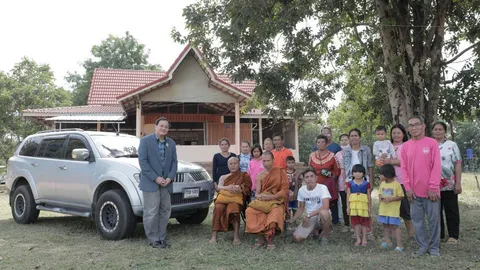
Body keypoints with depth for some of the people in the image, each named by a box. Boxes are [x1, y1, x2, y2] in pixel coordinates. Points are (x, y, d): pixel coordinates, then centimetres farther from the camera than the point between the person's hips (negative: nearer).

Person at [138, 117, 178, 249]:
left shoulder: (171, 143, 11)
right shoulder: (145, 140, -4)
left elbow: (174, 162, 9)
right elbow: (142, 161, -10)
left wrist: (170, 178, -7)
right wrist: (155, 178, -15)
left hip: (166, 183, 5)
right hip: (150, 183, -5)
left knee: (165, 211, 9)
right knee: (151, 213, -2)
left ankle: (161, 238, 19)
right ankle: (153, 240, 9)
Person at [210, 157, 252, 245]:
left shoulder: (244, 176, 24)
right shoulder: (223, 177, 32)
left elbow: (247, 189, 7)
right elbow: (218, 188, 12)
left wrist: (237, 189, -13)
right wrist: (227, 188, -11)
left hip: (237, 198, -2)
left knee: (233, 208, -38)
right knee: (218, 208, -33)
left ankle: (236, 236, -41)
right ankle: (214, 236, -38)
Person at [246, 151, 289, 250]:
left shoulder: (281, 172, 3)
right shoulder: (260, 176, 13)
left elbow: (285, 191, -4)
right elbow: (257, 193, 9)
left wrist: (272, 197, -17)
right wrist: (259, 196, -16)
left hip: (277, 201, -3)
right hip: (262, 201, 3)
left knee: (276, 212, -38)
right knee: (250, 211, -28)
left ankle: (270, 238, -22)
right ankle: (261, 237, -18)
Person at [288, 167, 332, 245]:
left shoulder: (322, 187, -16)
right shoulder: (301, 190, 1)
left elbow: (325, 207, -29)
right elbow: (301, 208, 12)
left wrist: (309, 215, -26)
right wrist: (292, 220, -1)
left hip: (322, 217, -4)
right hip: (309, 219, 4)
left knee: (323, 213, -41)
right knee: (297, 238, -17)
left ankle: (325, 236, -10)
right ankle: (315, 230, 15)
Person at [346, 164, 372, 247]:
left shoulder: (366, 183, 0)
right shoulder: (350, 183, 2)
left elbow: (369, 196, 2)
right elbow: (348, 195, 3)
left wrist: (370, 207, 1)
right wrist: (348, 206, 0)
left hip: (363, 205, -1)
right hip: (353, 205, 1)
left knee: (364, 221, 6)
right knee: (355, 221, 5)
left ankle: (364, 239, 16)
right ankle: (358, 239, 14)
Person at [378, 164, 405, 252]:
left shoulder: (396, 184, -13)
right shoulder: (382, 183, 6)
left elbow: (401, 196, -12)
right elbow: (380, 193, 16)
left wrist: (391, 199, -22)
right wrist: (380, 197, -6)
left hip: (393, 211, -7)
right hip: (383, 210, 7)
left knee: (395, 226, -5)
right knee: (385, 225, 15)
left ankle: (399, 244, -1)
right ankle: (387, 241, 28)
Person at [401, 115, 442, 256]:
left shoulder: (432, 143, -3)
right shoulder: (405, 146, 6)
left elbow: (436, 166, -7)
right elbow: (404, 168, 6)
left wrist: (433, 187, -12)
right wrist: (408, 187, -2)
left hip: (430, 190, -3)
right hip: (414, 191, 3)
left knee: (434, 219, 5)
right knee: (417, 220, 7)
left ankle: (434, 247, 17)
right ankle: (423, 246, 19)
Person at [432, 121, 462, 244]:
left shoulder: (452, 145, 0)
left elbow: (458, 164, -3)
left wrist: (458, 183, -10)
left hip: (449, 185, -3)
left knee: (451, 211, 4)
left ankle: (453, 236, 13)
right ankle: (438, 234, 19)